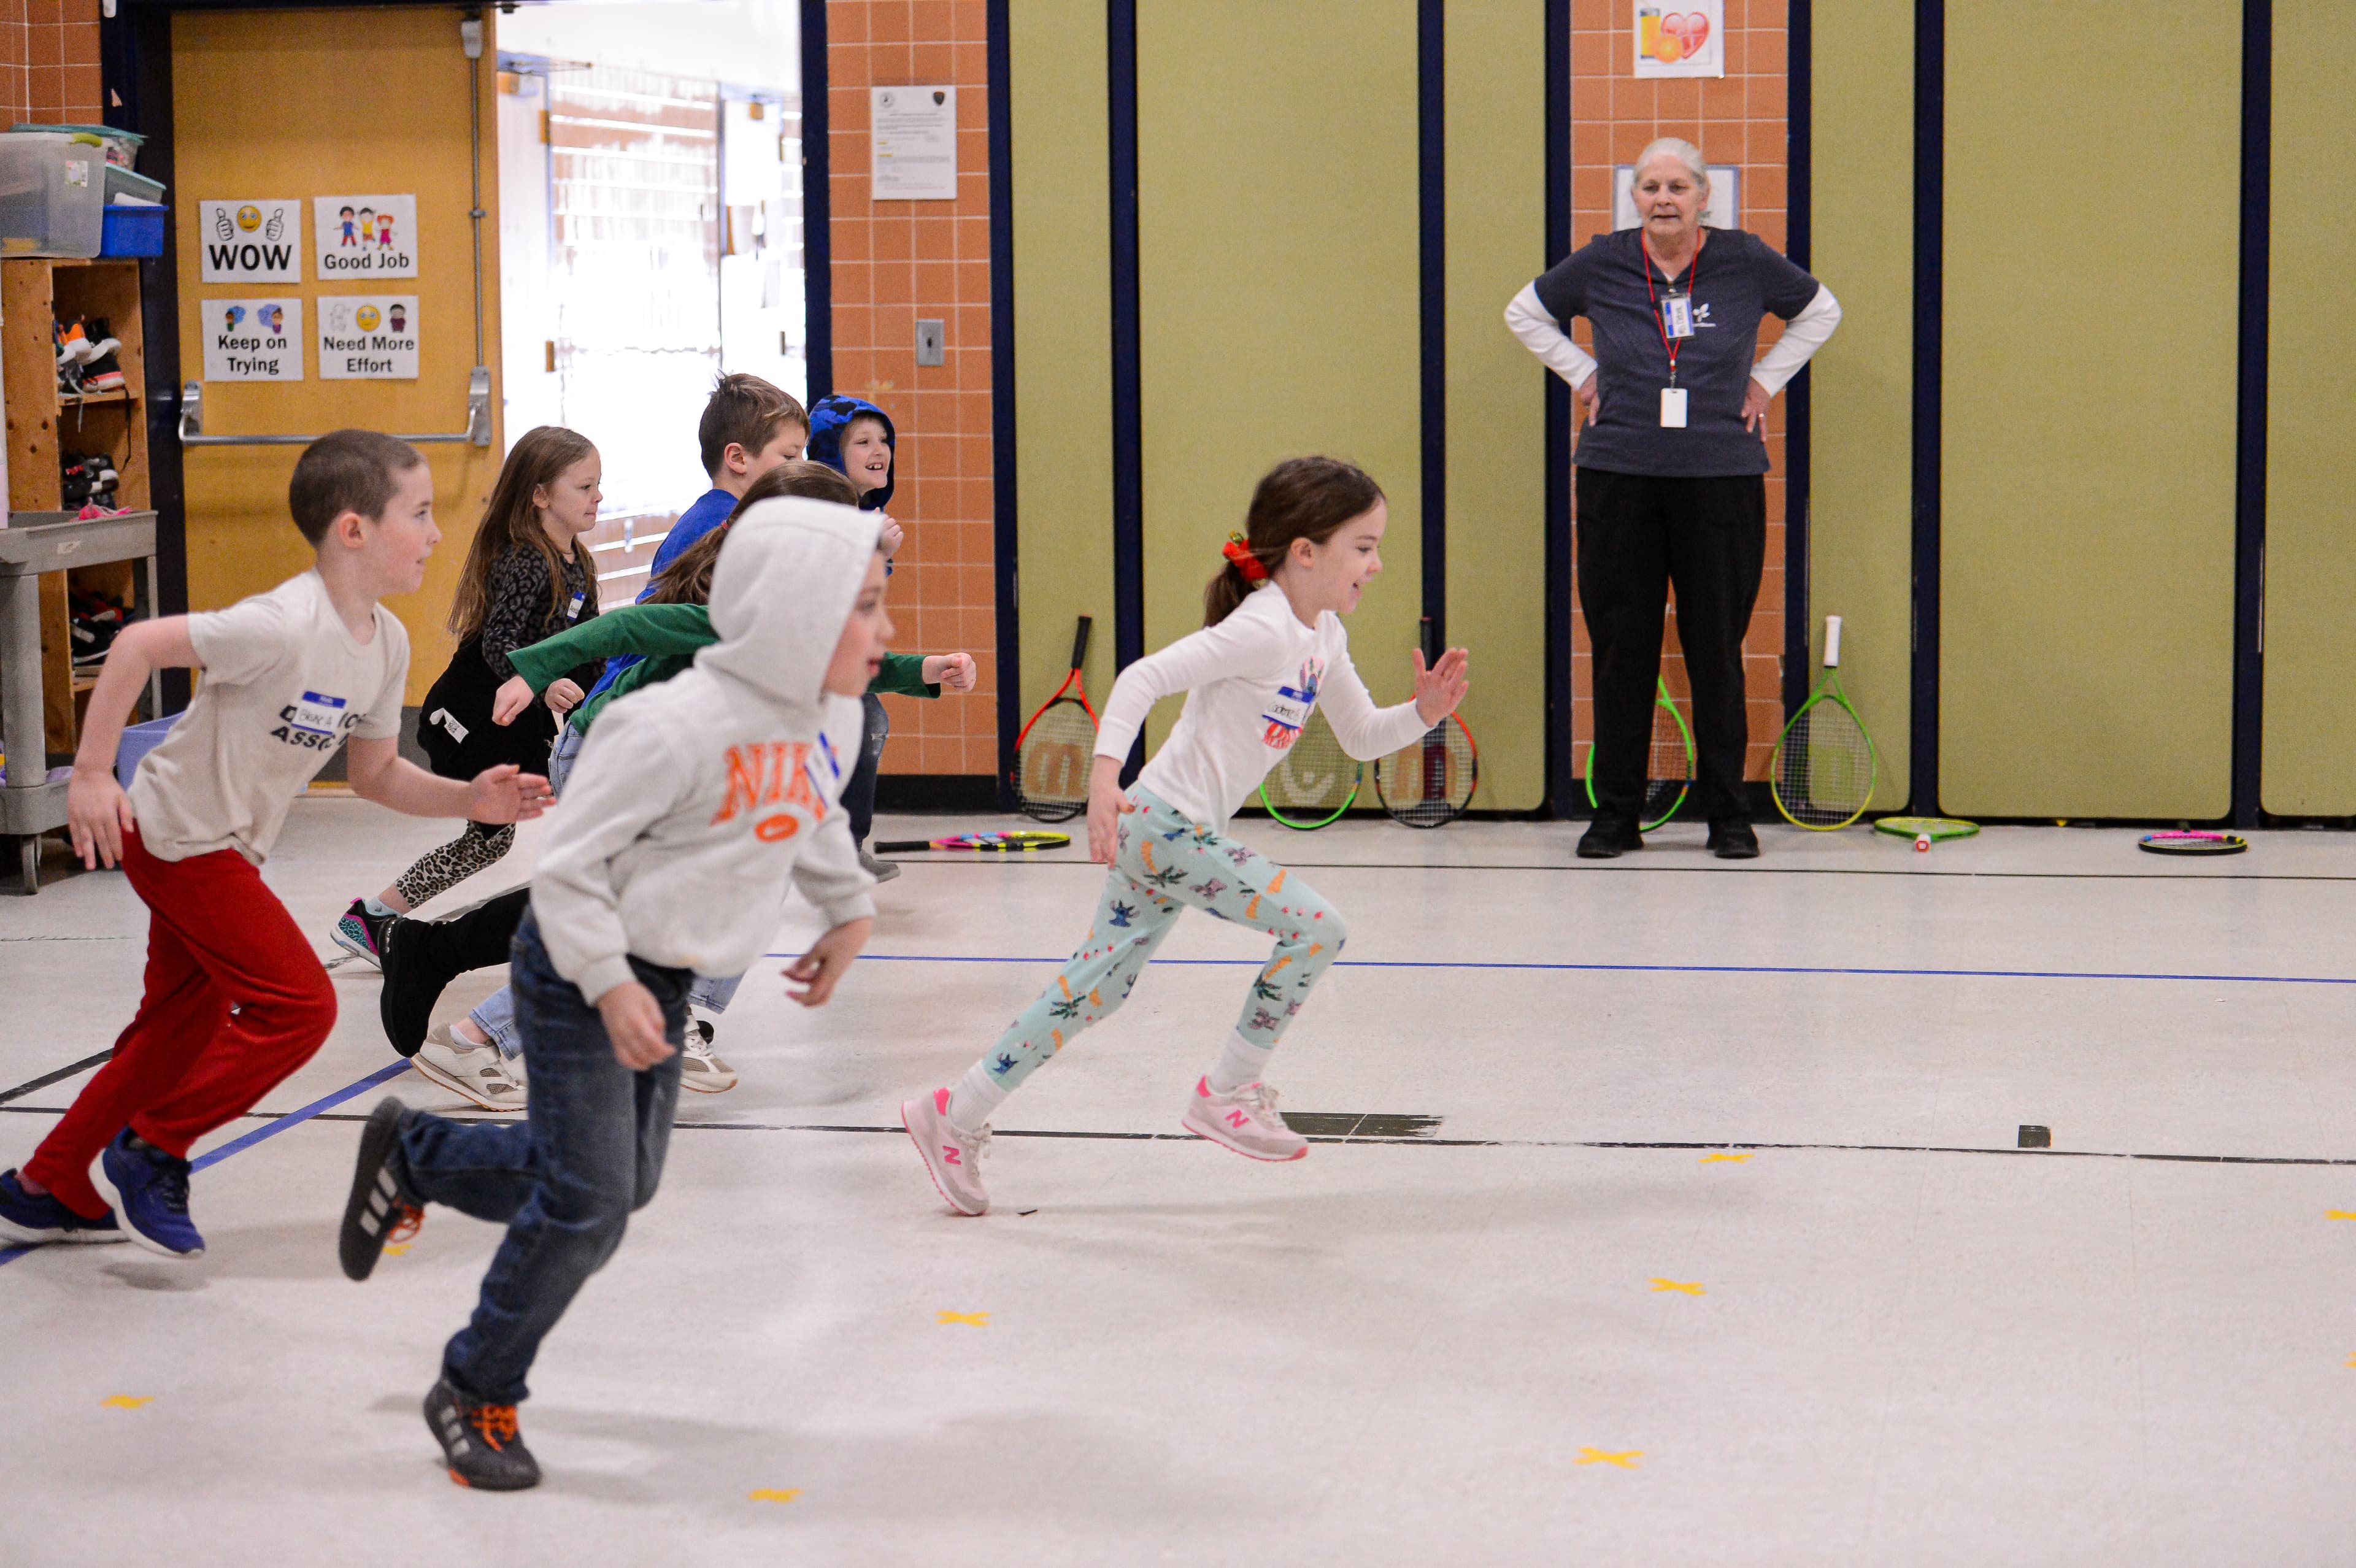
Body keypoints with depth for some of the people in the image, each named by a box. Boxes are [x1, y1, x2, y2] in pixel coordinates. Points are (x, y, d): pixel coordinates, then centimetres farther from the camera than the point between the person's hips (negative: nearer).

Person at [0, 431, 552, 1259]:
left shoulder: (387, 644, -1)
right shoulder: (286, 626, -28)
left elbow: (377, 774, 8)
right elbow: (138, 645, -27)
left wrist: (469, 798, -7)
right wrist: (92, 776, -25)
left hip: (226, 849, 9)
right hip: (177, 837, -9)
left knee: (181, 1030, 17)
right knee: (300, 1005, -11)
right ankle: (153, 1148, 5)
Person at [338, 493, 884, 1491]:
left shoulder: (829, 717, -3)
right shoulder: (675, 728, -28)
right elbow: (569, 862, -23)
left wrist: (849, 913, 22)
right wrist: (611, 986, -27)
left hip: (664, 981, 8)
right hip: (579, 972, -8)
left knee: (624, 1183, 15)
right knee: (587, 1204, -8)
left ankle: (410, 1154, 37)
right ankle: (475, 1397, 12)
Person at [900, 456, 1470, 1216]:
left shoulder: (1323, 637, 11)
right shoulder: (1260, 628, -19)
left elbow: (1362, 736, 20)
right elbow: (1145, 677, -26)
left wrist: (1423, 712, 1)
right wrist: (1105, 774, -37)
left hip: (1163, 832, 10)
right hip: (1166, 824, -10)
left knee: (1096, 987, 11)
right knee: (1315, 928, -12)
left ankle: (955, 1116, 16)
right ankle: (1225, 1094, 0)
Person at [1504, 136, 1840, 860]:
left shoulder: (1745, 261, 1)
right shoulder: (1602, 263, 2)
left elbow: (1820, 309, 18)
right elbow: (1525, 312, 19)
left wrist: (1766, 378, 10)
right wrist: (1582, 374, 10)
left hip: (1722, 480, -1)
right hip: (1619, 479, 1)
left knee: (1717, 649, 0)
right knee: (1621, 649, 3)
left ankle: (1728, 814, 10)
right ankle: (1616, 814, 11)